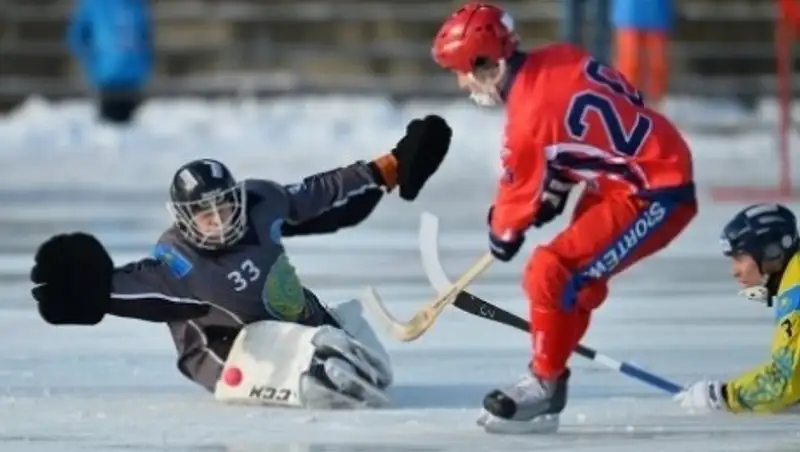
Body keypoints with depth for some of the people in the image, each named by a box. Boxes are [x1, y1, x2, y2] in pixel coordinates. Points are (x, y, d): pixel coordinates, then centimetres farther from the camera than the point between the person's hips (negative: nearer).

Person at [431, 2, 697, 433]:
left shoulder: (529, 116, -21)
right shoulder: (559, 59, 1)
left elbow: (521, 190, -5)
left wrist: (503, 233, 16)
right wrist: (555, 192, 18)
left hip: (653, 198, -10)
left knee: (552, 273, -12)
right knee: (574, 277, 16)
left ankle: (545, 387, -1)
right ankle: (547, 381, 24)